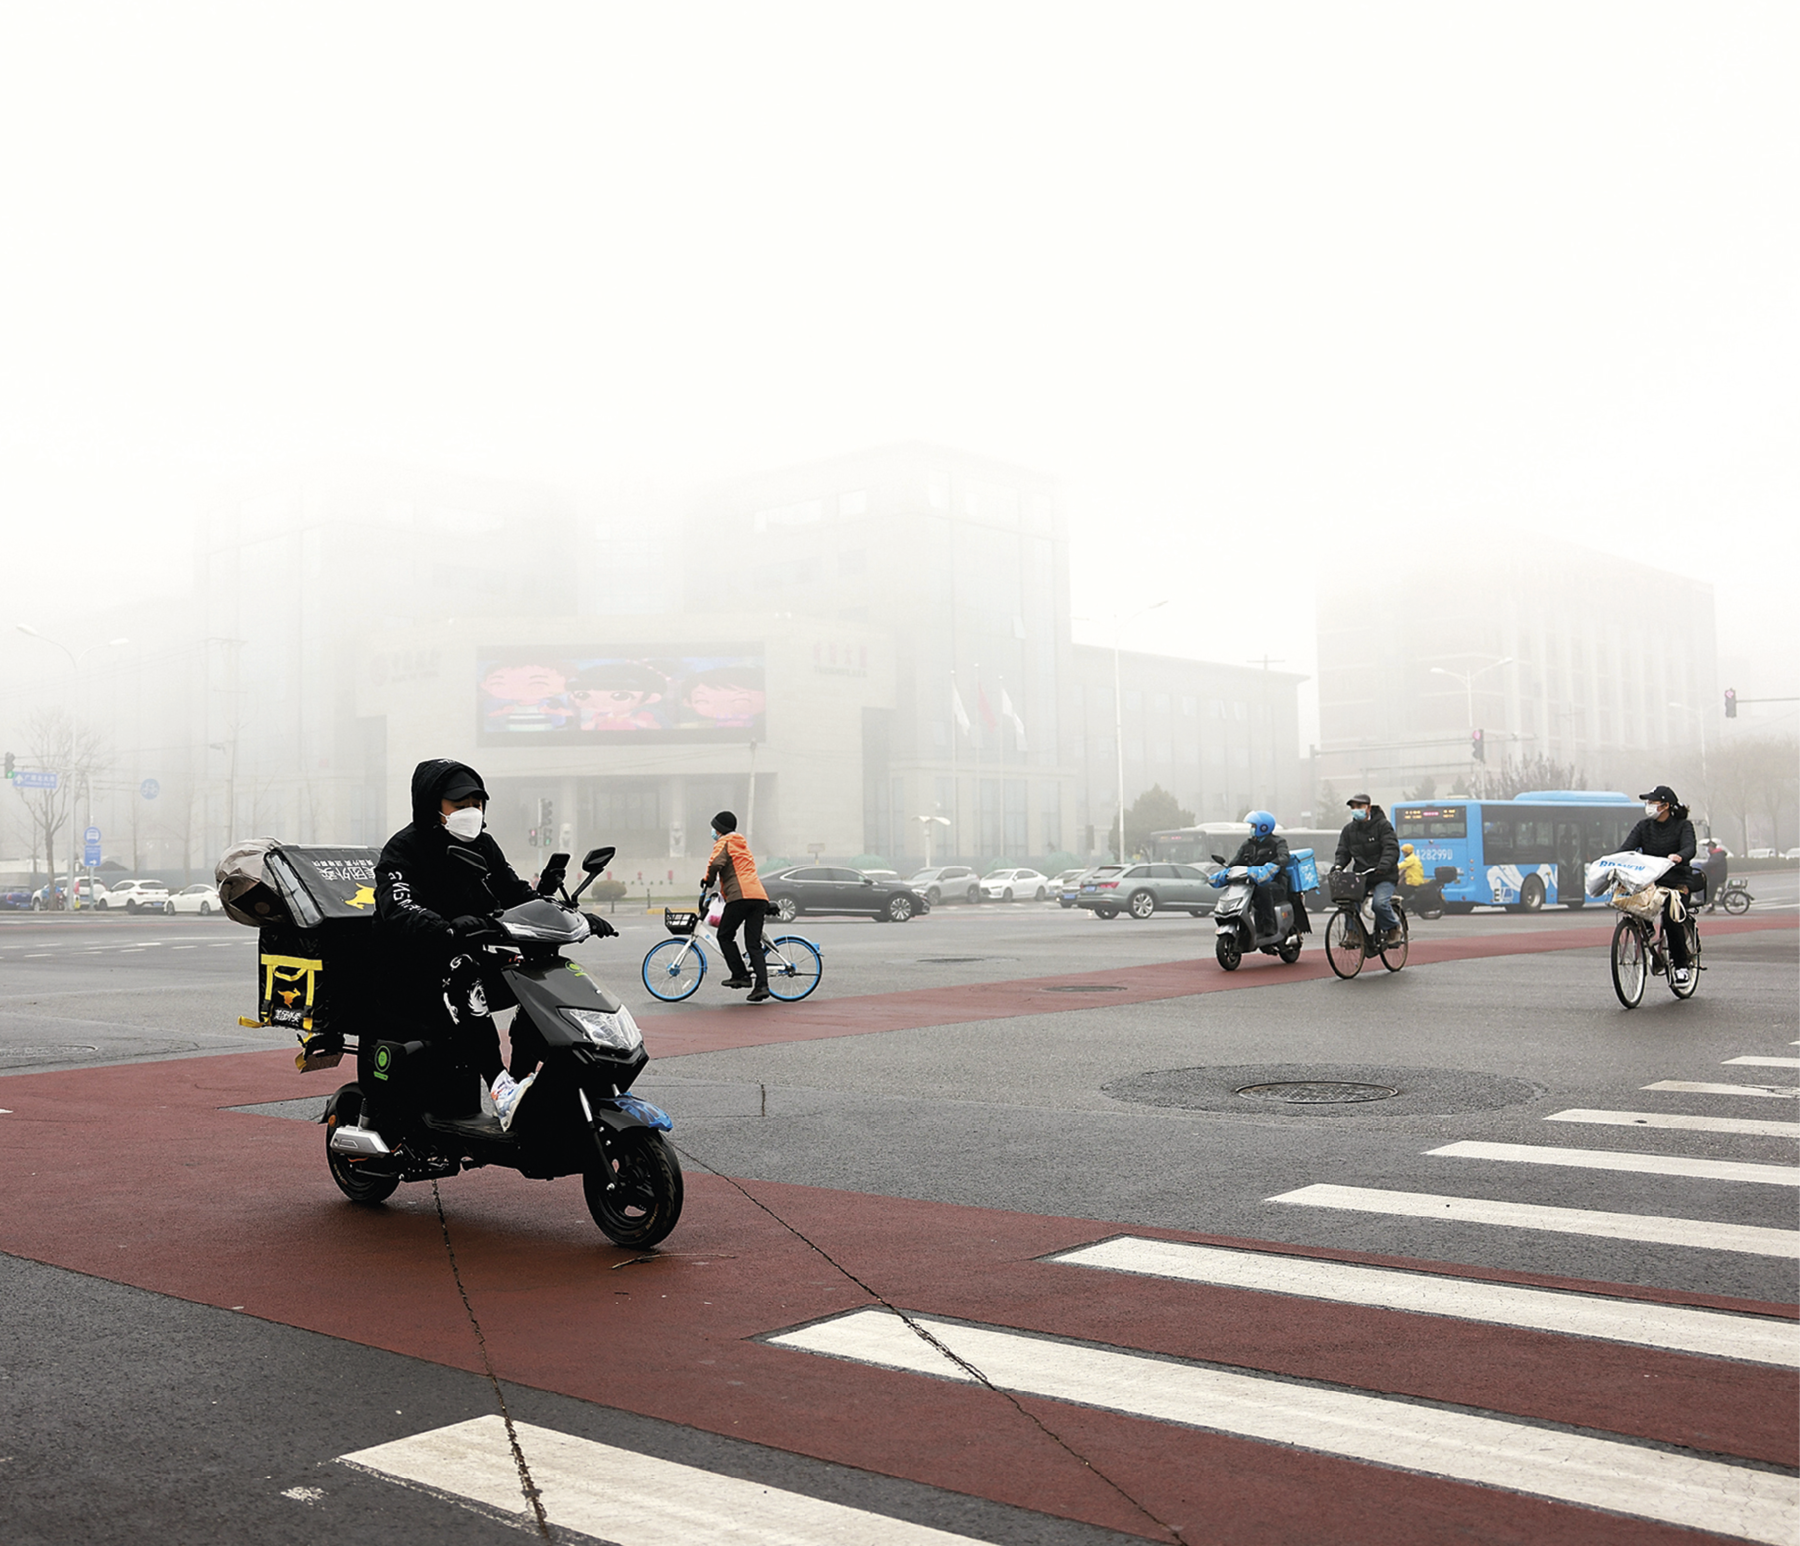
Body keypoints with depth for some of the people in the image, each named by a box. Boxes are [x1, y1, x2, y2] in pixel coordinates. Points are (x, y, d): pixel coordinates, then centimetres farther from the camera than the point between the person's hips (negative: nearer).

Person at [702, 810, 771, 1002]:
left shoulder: (724, 842, 6)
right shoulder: (742, 844, 32)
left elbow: (716, 863, -13)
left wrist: (708, 880, 4)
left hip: (740, 896, -7)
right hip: (760, 896, 7)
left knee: (725, 936, 8)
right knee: (754, 944, 4)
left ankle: (740, 975, 2)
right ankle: (762, 985, -8)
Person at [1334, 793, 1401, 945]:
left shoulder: (1382, 825, -5)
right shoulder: (1349, 829, 10)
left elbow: (1392, 849, -15)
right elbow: (1343, 851, 11)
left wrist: (1383, 866, -33)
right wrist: (1338, 865, -12)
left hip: (1385, 876, -5)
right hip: (1361, 875, 5)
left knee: (1379, 902, -27)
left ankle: (1393, 929, 1)